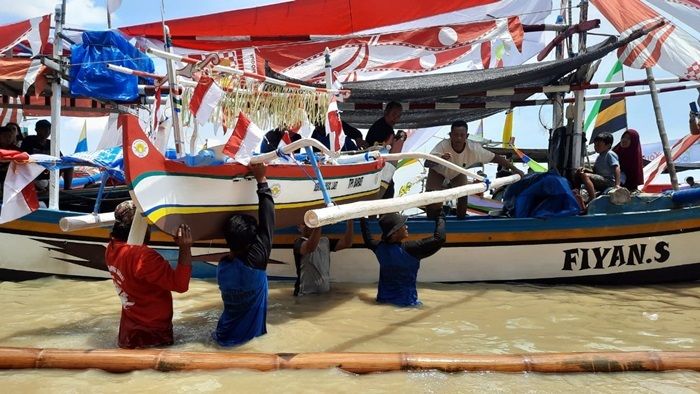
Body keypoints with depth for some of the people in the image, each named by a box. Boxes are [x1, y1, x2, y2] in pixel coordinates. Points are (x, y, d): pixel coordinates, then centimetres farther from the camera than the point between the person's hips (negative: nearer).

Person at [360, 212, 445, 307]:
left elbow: (368, 240, 22)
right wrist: (440, 218, -4)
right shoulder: (409, 249, -22)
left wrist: (362, 221, 35)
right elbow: (439, 239, -20)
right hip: (405, 303, -6)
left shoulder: (380, 247, -4)